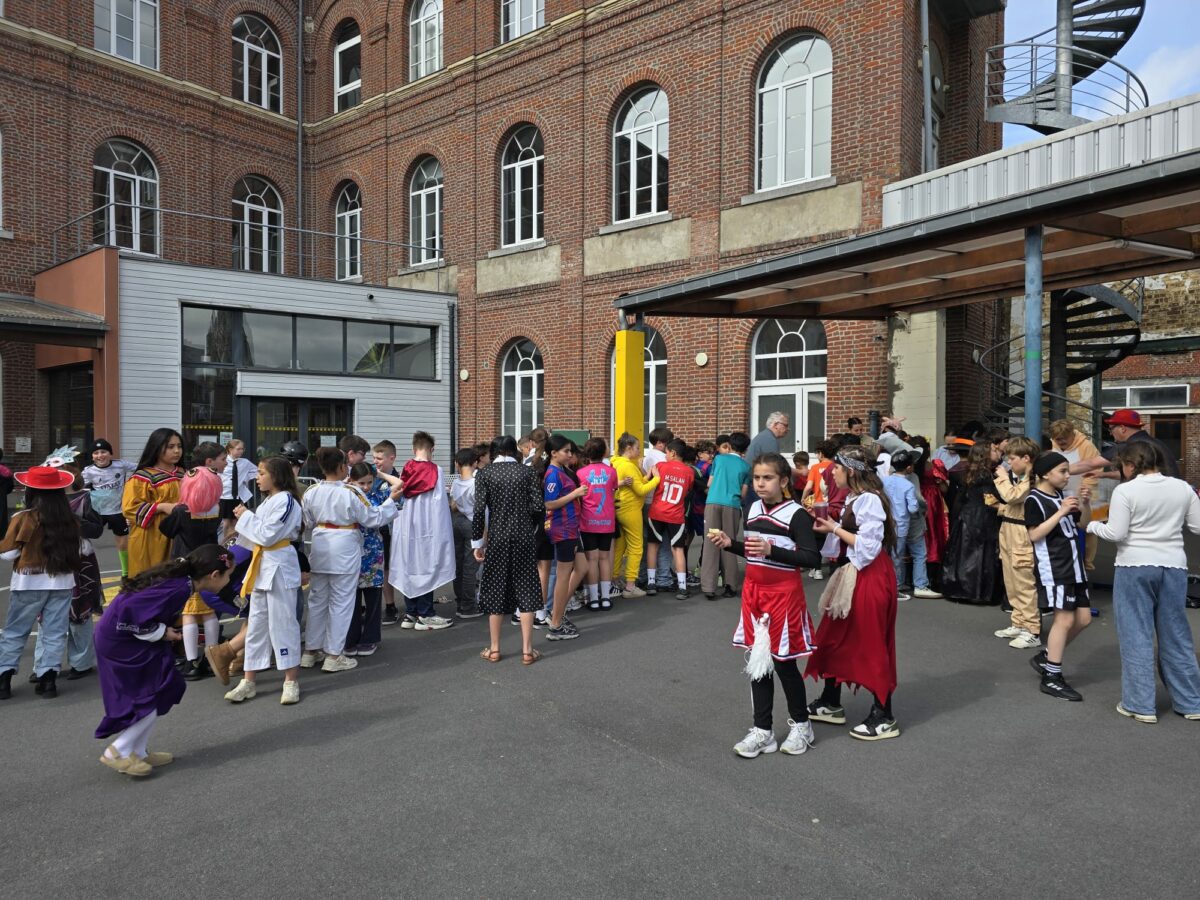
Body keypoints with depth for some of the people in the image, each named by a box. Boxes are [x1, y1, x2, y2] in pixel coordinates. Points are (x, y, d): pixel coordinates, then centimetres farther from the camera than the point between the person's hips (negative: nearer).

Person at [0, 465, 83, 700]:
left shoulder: (24, 518, -12)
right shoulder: (71, 520, -2)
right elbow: (79, 550, 8)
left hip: (29, 583, -2)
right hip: (62, 582, 3)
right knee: (55, 632, 9)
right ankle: (48, 679, 9)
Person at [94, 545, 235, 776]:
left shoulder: (180, 579, 1)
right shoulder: (179, 589, -28)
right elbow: (130, 611, -30)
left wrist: (165, 630, 4)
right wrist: (161, 633, -17)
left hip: (118, 634, 10)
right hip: (120, 640, -10)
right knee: (160, 691, -2)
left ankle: (138, 752, 22)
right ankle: (119, 751, 7)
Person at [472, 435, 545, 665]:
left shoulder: (484, 474, -1)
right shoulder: (527, 472, 1)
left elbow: (479, 510, -8)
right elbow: (538, 507, -5)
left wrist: (477, 542, 1)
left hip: (496, 537, 0)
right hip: (523, 537, 0)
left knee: (496, 591, 9)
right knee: (525, 590, 7)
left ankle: (494, 650, 17)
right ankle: (527, 650, 9)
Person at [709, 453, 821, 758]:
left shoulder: (796, 514, -13)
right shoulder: (754, 508, 8)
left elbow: (813, 557, -20)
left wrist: (772, 550, -28)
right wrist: (729, 543, 1)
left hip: (783, 594, -6)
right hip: (754, 592, 7)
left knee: (783, 662, 4)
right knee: (757, 661, 9)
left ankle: (801, 724, 27)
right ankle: (762, 731, 19)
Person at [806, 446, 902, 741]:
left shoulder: (869, 500, -18)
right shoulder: (854, 498, 12)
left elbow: (868, 545, -23)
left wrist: (834, 529, -16)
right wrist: (831, 527, 2)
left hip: (871, 577, -10)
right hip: (853, 574, 10)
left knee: (872, 644, 0)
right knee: (835, 637, 15)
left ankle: (884, 718, 12)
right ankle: (831, 704, 28)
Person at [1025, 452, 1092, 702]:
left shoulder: (1061, 496, 12)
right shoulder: (1035, 499, -12)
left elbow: (1084, 522, 21)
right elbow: (1034, 535, -19)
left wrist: (1084, 503, 2)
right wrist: (1060, 512, -22)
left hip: (1073, 565, 9)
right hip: (1052, 568, -9)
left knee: (1083, 618, 9)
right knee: (1065, 619, -8)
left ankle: (1046, 657, 23)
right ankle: (1051, 678, 1)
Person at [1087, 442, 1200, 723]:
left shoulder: (1125, 491, -11)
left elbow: (1116, 533, -13)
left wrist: (1093, 525, 4)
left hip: (1135, 567, -4)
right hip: (1173, 565, 5)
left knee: (1137, 636, 3)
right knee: (1176, 635, 14)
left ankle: (1140, 705, 8)